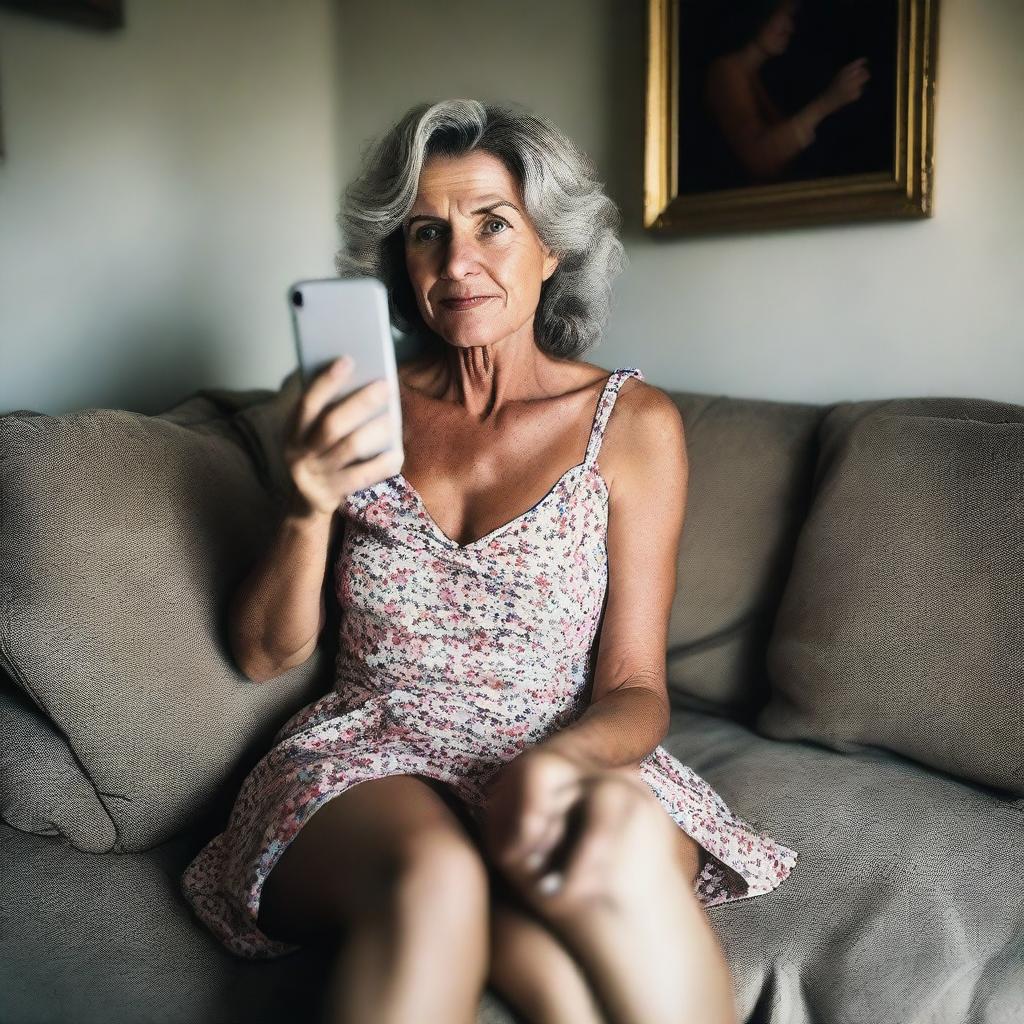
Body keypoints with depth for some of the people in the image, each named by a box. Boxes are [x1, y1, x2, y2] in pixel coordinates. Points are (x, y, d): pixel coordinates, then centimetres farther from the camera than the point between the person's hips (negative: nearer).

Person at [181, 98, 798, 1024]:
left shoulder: (632, 420, 0)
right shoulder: (369, 411, 5)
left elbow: (635, 689, -2)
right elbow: (266, 655, 5)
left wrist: (557, 760, -25)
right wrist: (312, 507, -14)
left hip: (561, 760, 0)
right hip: (371, 767, 1)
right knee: (436, 872, -35)